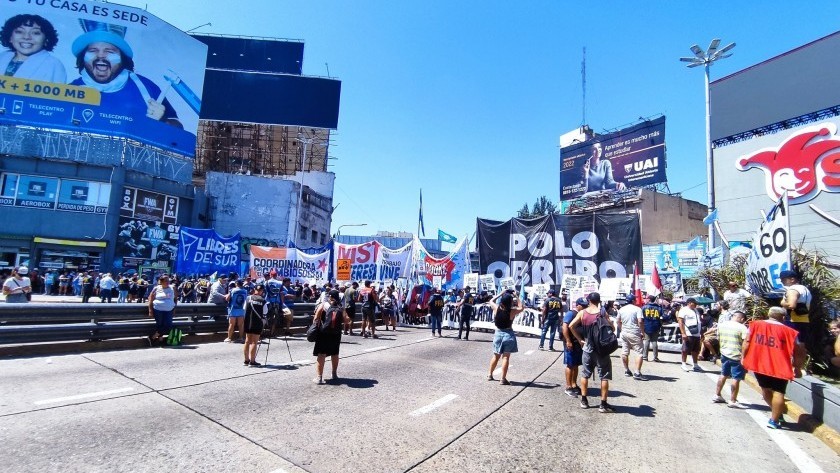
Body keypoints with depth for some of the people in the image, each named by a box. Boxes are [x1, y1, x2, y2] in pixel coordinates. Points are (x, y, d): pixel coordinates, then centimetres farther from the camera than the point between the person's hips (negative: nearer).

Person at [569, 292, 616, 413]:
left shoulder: (582, 313, -2)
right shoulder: (603, 313, -8)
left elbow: (571, 326, -6)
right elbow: (612, 328, -6)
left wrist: (580, 340, 2)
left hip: (587, 348, 3)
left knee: (585, 374, 15)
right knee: (604, 377, 6)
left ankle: (584, 401, 19)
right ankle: (603, 404, 9)